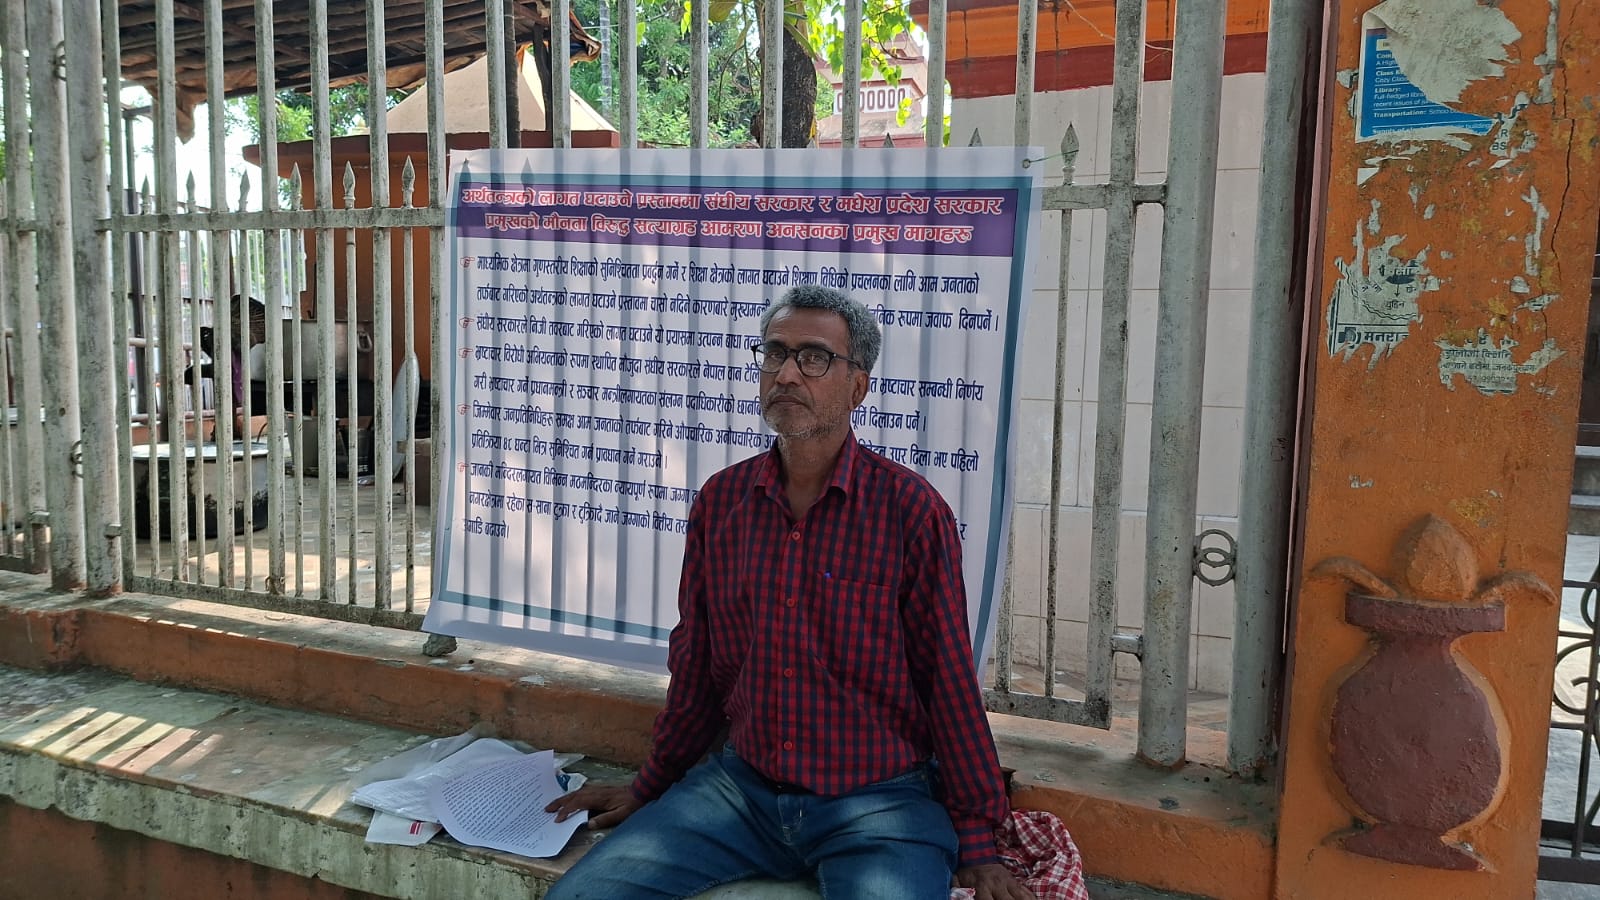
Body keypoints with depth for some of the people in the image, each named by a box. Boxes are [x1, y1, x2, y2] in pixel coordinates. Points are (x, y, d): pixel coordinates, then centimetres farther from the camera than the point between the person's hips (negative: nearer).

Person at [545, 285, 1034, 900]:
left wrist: (978, 848, -4)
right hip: (740, 783, 3)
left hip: (879, 802, -3)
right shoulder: (721, 500, 3)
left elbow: (949, 681, -6)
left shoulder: (912, 510, -10)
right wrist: (649, 790, 19)